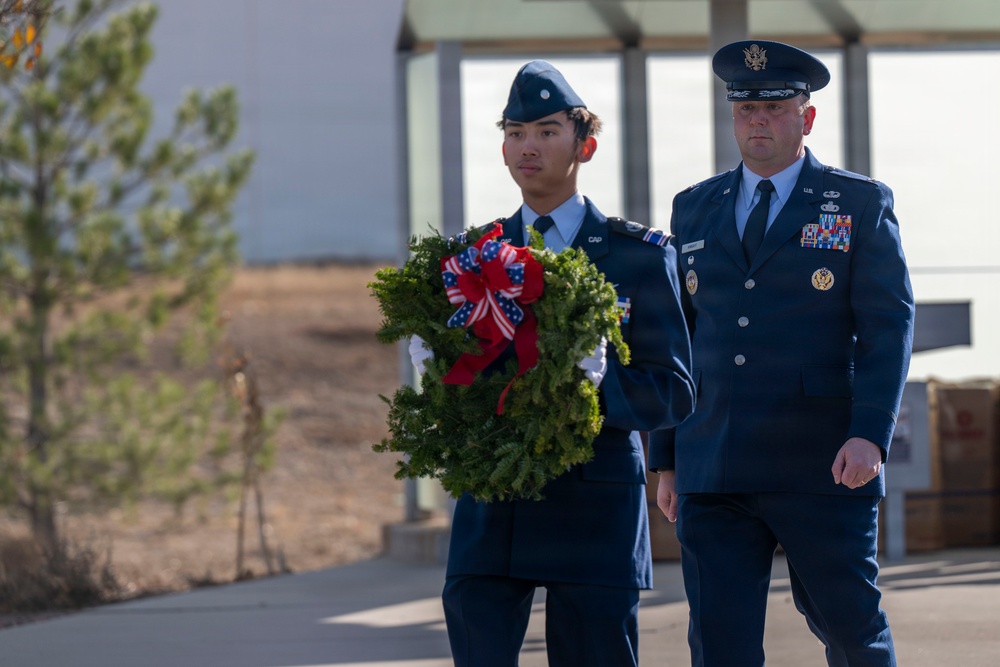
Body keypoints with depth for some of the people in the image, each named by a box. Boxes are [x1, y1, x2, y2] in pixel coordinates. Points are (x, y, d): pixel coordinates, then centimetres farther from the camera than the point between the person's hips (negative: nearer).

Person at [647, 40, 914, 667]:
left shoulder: (861, 205, 4)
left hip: (824, 472, -3)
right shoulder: (695, 210, 14)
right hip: (714, 470, 3)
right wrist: (667, 460, 11)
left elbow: (890, 327, -4)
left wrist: (869, 434, -17)